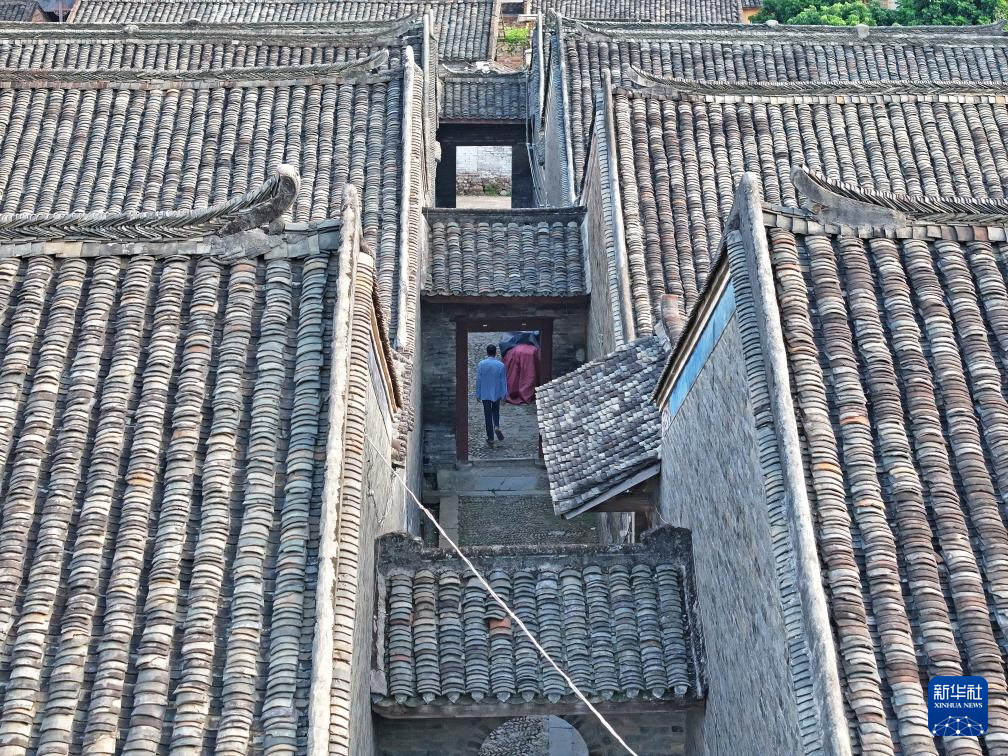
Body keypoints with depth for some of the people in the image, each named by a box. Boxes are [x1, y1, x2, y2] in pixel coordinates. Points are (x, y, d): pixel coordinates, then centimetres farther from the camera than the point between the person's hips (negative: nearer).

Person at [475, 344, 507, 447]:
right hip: (497, 393, 1)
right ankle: (497, 427, -1)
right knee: (496, 411, 25)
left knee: (488, 415, 7)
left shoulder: (482, 364, -11)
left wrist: (478, 394, 4)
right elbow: (504, 381, -4)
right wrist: (505, 394, 7)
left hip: (485, 394, -1)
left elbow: (478, 380, -6)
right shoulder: (501, 365, -10)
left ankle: (490, 439, 9)